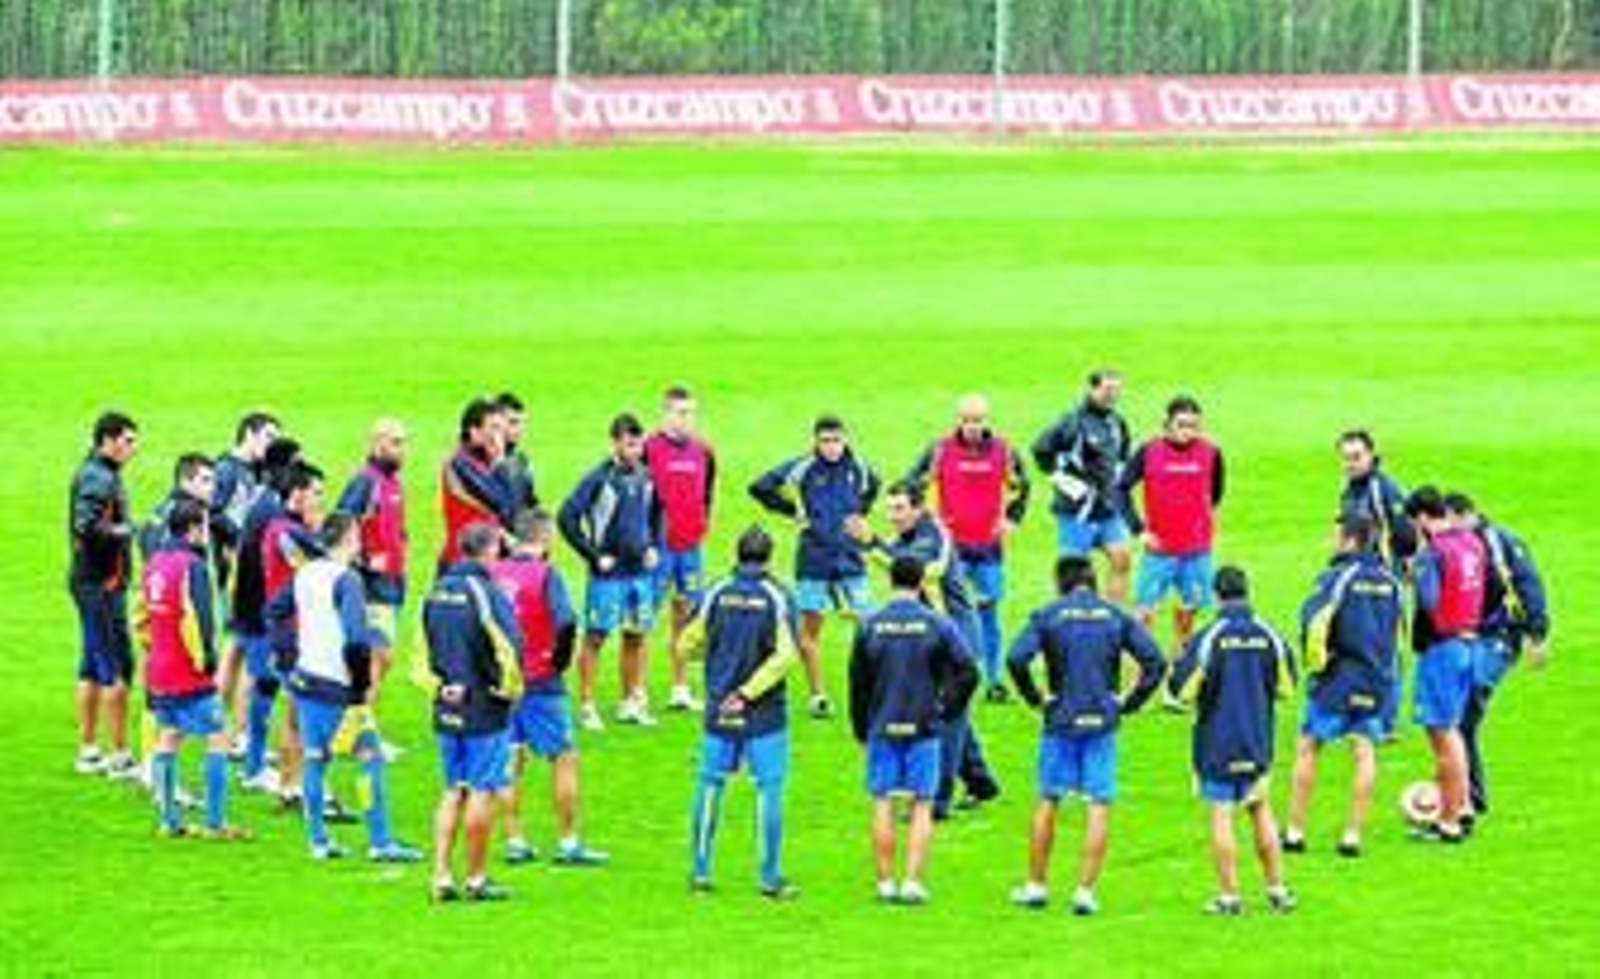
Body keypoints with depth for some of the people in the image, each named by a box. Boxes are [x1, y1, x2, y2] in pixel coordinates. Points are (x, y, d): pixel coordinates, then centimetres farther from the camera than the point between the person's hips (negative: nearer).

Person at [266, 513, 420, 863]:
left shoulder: (305, 574, 9)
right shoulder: (346, 579, -16)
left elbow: (275, 611, 22)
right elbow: (356, 637, -24)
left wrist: (288, 656, 21)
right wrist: (362, 685, -16)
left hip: (304, 678, 8)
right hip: (336, 686, -8)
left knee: (314, 759, 13)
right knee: (371, 758, -1)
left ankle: (318, 839, 17)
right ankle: (380, 842, -1)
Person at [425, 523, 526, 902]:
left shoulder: (437, 592, 7)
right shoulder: (486, 593, -16)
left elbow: (426, 645, 13)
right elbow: (508, 647, -18)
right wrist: (508, 689, -2)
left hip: (448, 709, 7)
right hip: (485, 712, -7)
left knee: (454, 791, 14)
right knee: (483, 792, 1)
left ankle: (441, 876, 10)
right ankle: (476, 879, 6)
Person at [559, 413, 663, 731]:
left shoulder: (645, 477, 5)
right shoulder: (600, 479, -13)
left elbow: (656, 512, 24)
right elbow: (568, 517, -15)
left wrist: (653, 546, 10)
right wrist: (594, 556, -13)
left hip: (640, 571, 6)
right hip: (608, 573, -6)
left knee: (636, 636, 12)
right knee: (595, 637, 0)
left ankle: (631, 702, 23)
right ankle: (586, 706, 5)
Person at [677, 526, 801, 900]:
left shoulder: (717, 593, -1)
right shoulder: (777, 597, -8)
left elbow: (688, 643, 4)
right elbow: (785, 655, -17)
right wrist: (748, 691, -13)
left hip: (720, 710, 3)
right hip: (765, 712, -3)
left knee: (710, 784, 11)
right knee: (768, 788, 1)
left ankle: (700, 870, 13)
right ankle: (770, 877, 1)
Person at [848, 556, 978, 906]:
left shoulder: (869, 626, -1)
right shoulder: (938, 625, -5)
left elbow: (858, 681, 4)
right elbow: (967, 672, -9)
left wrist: (861, 729, 13)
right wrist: (947, 709, 5)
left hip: (881, 726, 1)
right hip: (923, 727, -1)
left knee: (883, 804, 8)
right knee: (922, 805, 5)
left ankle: (885, 883, 8)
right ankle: (913, 881, -2)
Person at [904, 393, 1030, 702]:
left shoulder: (1003, 451, 2)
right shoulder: (940, 451, -4)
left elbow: (1021, 486, 20)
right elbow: (913, 484, 5)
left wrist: (1011, 518, 9)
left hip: (989, 546, 2)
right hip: (953, 545, -2)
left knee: (989, 612, 5)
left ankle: (994, 680, 10)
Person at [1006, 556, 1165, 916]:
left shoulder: (1047, 616, 0)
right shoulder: (1116, 617, 5)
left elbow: (1016, 659, -13)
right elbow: (1155, 661, -2)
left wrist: (1034, 698, 0)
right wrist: (1129, 702, 5)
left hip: (1061, 721, 0)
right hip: (1103, 723, 0)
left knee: (1048, 801, 11)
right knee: (1099, 806, 3)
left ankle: (1036, 885, 18)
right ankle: (1086, 890, -2)